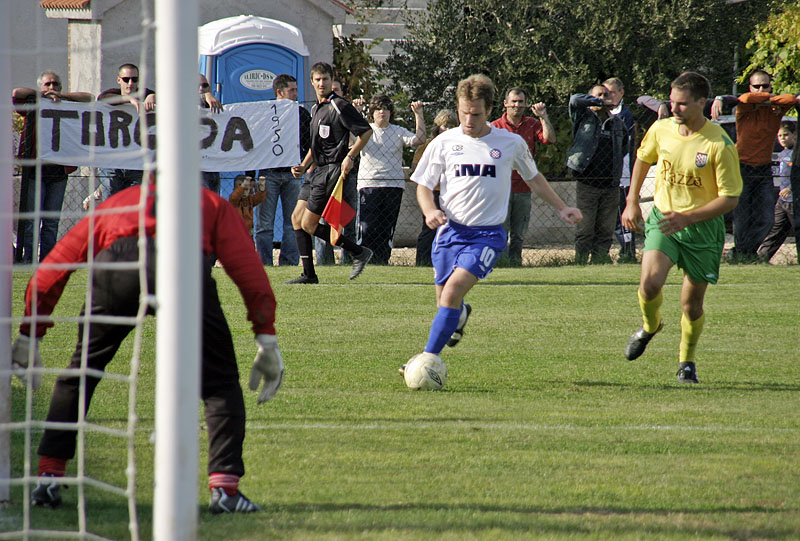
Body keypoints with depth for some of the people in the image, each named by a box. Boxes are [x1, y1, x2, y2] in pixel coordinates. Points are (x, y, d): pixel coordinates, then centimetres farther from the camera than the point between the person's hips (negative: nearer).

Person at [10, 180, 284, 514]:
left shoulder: (110, 206, 40)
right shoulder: (214, 205, 36)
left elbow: (48, 274, 35)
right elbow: (250, 272, 21)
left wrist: (29, 336, 40)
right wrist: (267, 342, 19)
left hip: (115, 265, 2)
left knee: (79, 374, 23)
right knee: (221, 383, 14)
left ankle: (48, 478, 21)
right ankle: (224, 487, 2)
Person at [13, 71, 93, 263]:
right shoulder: (32, 107, 8)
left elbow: (89, 98, 10)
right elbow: (16, 93, -6)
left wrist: (61, 95, 2)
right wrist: (43, 95, 4)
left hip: (58, 171, 2)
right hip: (34, 170, -2)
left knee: (51, 221, 3)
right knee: (31, 219, -6)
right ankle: (27, 258, -4)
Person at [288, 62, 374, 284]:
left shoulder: (340, 106, -10)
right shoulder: (315, 109, 17)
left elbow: (366, 131, -14)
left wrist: (350, 157, -20)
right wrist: (303, 166, 16)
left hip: (332, 171, -9)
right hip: (317, 171, 9)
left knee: (309, 224, -9)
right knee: (297, 218, 5)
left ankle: (358, 252, -2)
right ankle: (308, 274, 8)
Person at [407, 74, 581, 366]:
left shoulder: (511, 143, 2)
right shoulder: (444, 142, 2)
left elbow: (534, 178, 20)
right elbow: (423, 185, 8)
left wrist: (562, 208, 17)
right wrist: (430, 211, -12)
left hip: (487, 233, -2)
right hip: (450, 230, 2)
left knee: (454, 289, -22)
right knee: (445, 302, 7)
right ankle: (461, 313, 47)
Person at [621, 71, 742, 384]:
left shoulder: (719, 145, -18)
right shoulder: (661, 130, -5)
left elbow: (730, 198, -14)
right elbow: (643, 159, 18)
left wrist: (687, 217, -23)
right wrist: (632, 202, 14)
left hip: (702, 228, -2)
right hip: (662, 218, 2)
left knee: (692, 304, 4)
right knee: (649, 284, -20)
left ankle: (686, 362, 29)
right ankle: (650, 326, 14)